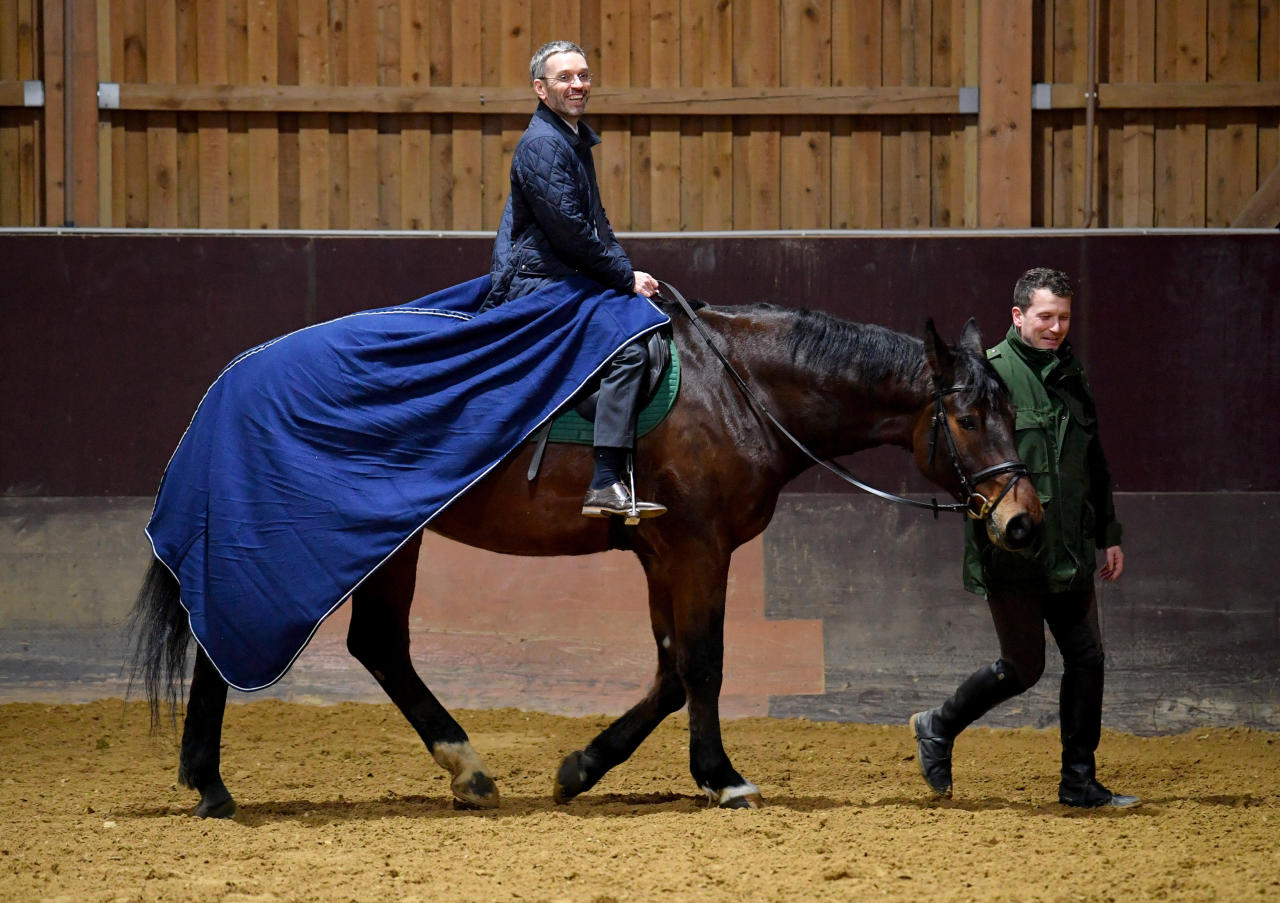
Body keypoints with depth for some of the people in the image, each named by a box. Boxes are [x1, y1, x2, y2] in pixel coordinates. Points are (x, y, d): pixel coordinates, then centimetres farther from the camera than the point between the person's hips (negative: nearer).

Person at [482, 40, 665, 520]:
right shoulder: (541, 145, -13)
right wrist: (625, 278, -12)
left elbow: (595, 223, 27)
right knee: (629, 348, -26)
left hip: (566, 279, 11)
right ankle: (606, 485, -34)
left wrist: (626, 271, 12)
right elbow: (568, 229, -19)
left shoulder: (576, 140, 20)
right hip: (537, 280, -11)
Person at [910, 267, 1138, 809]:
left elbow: (1094, 464, 23)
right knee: (1023, 667, 0)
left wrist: (1108, 534, 22)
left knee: (1086, 659, 3)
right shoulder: (992, 372, -9)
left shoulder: (1070, 376, 14)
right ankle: (938, 729, 23)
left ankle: (1079, 782, 11)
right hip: (1012, 554, -7)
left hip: (1068, 553, 7)